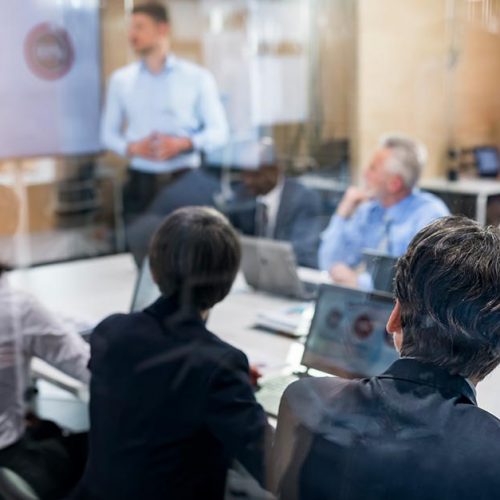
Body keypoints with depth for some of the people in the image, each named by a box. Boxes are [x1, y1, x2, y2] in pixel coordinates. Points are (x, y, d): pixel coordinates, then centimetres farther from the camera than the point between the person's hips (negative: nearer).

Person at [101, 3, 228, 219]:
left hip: (185, 179, -1)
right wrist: (132, 148, -8)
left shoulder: (197, 77, 2)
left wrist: (184, 144, -14)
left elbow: (218, 130, 3)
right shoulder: (121, 80, 8)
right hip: (141, 183, 2)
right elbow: (108, 133, 13)